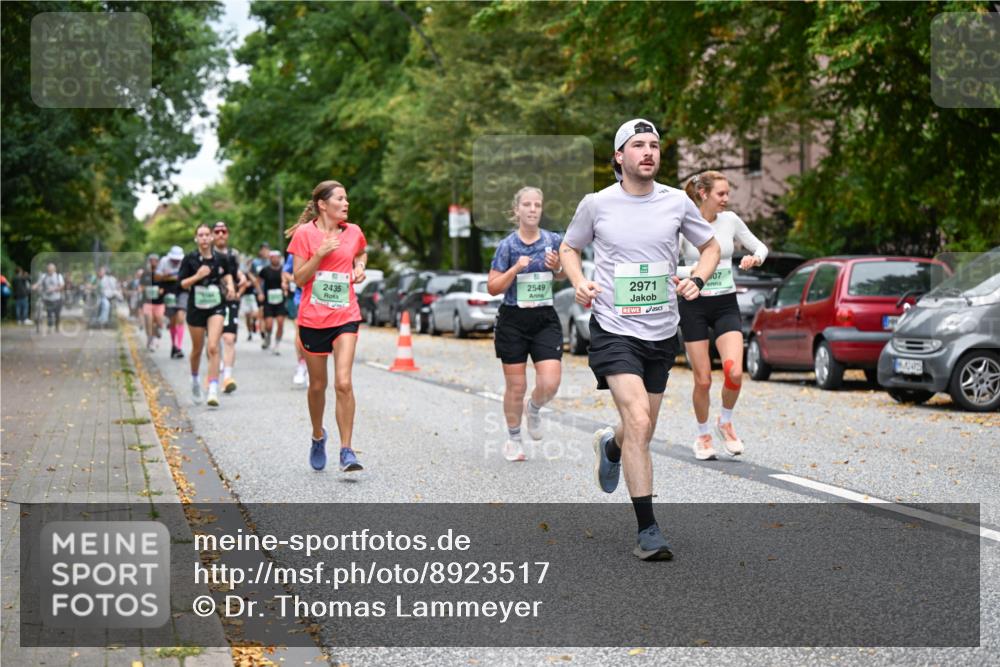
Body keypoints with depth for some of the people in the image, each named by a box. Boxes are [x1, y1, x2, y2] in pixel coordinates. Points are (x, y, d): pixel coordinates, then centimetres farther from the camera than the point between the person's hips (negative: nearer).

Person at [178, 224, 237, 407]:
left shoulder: (221, 258, 0)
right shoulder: (190, 259, -4)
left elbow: (228, 274, 20)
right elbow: (182, 284, -4)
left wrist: (230, 286, 1)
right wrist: (197, 276, -19)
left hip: (216, 307, -1)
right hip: (196, 307, 1)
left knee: (213, 347, -16)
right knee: (197, 349, 13)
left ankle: (213, 391, -18)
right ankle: (195, 379, 43)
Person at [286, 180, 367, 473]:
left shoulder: (353, 232, 5)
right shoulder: (305, 233, -4)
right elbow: (299, 278, -6)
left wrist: (360, 267, 8)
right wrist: (320, 254, -18)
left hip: (346, 317, 1)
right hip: (313, 318, -1)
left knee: (343, 383, -14)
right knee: (317, 385, 10)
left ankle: (346, 451, -9)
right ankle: (318, 437, 36)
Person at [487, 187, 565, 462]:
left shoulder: (553, 241, 0)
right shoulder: (507, 245, -7)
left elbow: (562, 276, 17)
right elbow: (493, 287, -6)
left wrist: (556, 267, -5)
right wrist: (516, 268, -19)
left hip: (545, 319, 2)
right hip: (513, 321, -2)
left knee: (550, 382, -11)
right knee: (515, 386, 5)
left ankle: (533, 408, 25)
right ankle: (513, 440, 25)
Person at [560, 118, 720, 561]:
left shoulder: (676, 202, 2)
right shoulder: (596, 204, -3)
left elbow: (711, 246, 15)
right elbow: (569, 248, 13)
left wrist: (696, 280, -4)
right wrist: (579, 283, -6)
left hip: (662, 331, 4)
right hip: (614, 329, -3)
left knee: (642, 432, 14)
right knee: (638, 423, -20)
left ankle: (610, 446, 53)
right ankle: (647, 531, -15)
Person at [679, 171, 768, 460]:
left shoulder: (730, 220, 1)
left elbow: (760, 246, 13)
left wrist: (755, 258, -10)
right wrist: (694, 271, -24)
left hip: (726, 305, 2)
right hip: (694, 306, -2)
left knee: (734, 372, -16)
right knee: (703, 380, 0)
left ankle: (725, 423, 11)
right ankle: (703, 435, 23)